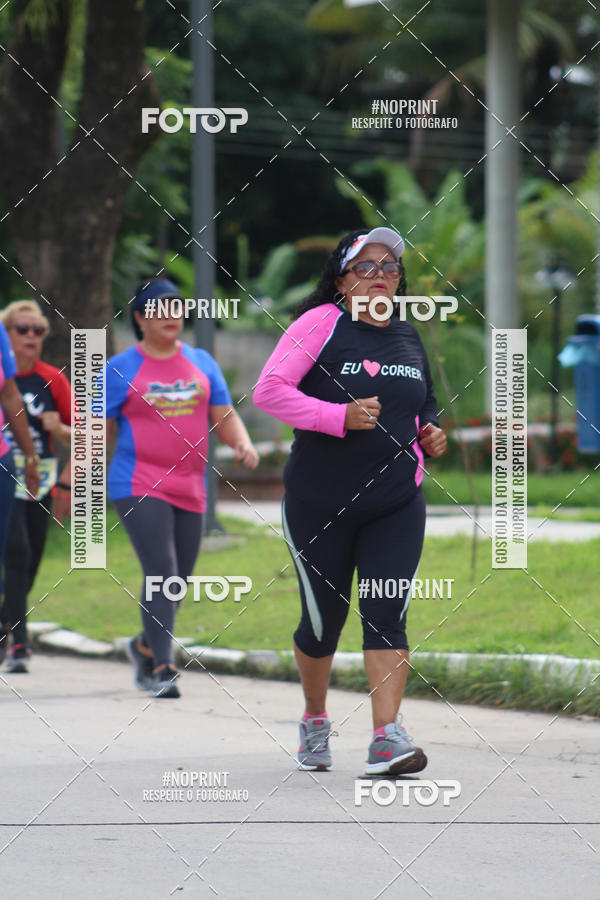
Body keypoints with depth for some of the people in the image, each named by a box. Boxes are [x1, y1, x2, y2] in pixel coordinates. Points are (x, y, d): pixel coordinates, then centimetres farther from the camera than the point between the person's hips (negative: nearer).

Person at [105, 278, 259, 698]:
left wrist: (243, 443, -7)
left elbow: (225, 416, 13)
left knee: (180, 577, 12)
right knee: (161, 570, -19)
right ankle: (161, 668, -18)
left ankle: (145, 646, 37)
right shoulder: (122, 369, -1)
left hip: (189, 487, 5)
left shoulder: (201, 362, 12)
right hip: (139, 485, -5)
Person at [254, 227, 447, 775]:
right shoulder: (322, 323, -8)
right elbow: (268, 391, -16)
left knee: (387, 615, -11)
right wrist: (340, 416, -25)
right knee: (323, 620, 6)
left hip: (396, 504, 3)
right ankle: (315, 721, 31)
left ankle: (388, 737, -17)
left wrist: (430, 435, 5)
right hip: (319, 503, -3)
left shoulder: (409, 338, 11)